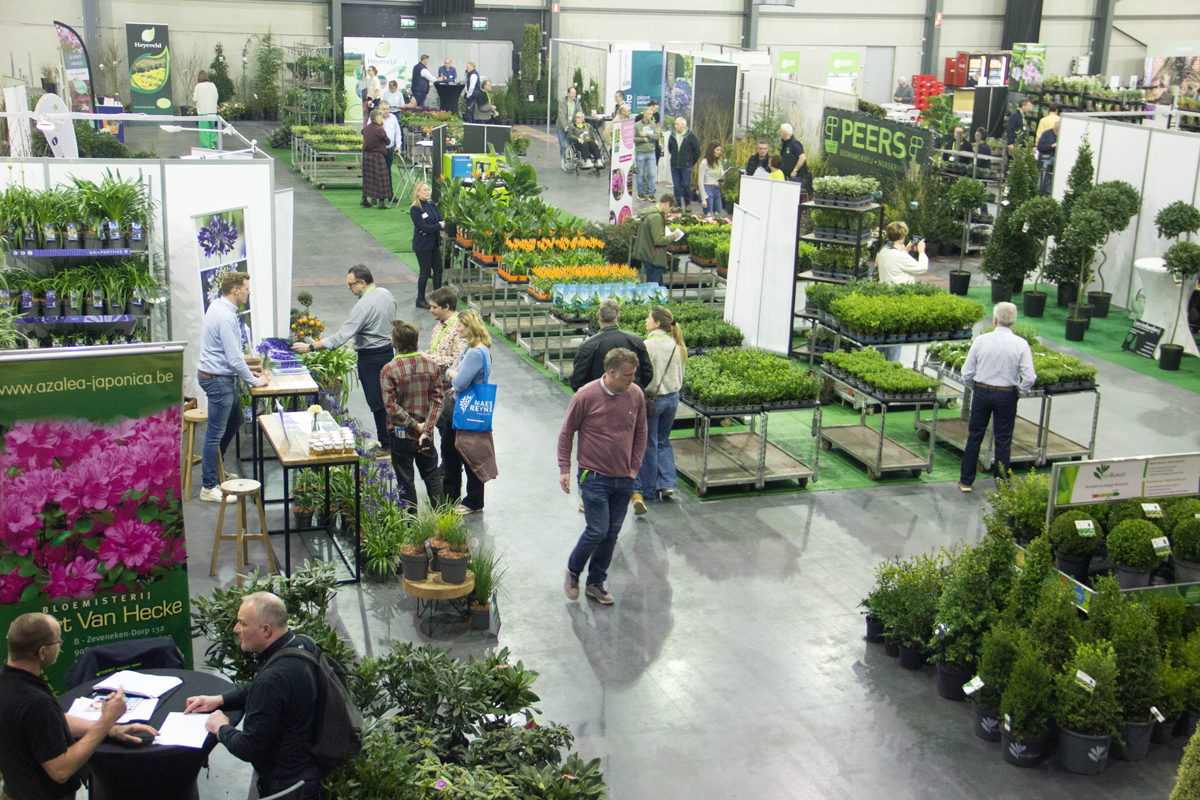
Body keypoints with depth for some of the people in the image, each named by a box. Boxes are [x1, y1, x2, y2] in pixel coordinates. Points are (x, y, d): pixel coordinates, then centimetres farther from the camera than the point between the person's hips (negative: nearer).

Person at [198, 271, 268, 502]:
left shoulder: (217, 306, 8)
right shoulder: (225, 317, -24)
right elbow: (234, 358, -23)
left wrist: (246, 372, 19)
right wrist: (255, 381, -11)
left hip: (224, 377, 10)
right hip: (219, 379, -10)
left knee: (235, 421, 23)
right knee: (216, 432, -3)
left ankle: (214, 466, 37)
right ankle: (208, 487, 4)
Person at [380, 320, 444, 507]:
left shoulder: (389, 370, -16)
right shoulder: (432, 365, -4)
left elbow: (391, 406, -19)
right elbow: (437, 400, -7)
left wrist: (415, 425, -13)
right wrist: (426, 429, -11)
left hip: (401, 434, -3)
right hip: (426, 435, 3)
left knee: (406, 481, 9)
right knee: (432, 476, 17)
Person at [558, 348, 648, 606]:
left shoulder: (636, 395, -1)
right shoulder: (586, 396, -13)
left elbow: (640, 433, 13)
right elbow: (566, 433, -1)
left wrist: (634, 467, 9)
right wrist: (564, 469, -4)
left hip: (624, 479, 5)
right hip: (594, 476, -4)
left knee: (612, 534, 9)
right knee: (597, 530, -9)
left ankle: (596, 583, 25)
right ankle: (573, 571, 18)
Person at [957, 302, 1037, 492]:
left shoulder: (981, 340, -8)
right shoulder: (1021, 344, -9)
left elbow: (967, 373, -4)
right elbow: (1029, 378, -12)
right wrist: (1019, 391, 6)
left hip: (981, 392, 1)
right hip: (1006, 396, 0)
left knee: (974, 436, 12)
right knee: (1003, 440, 10)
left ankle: (966, 481, 18)